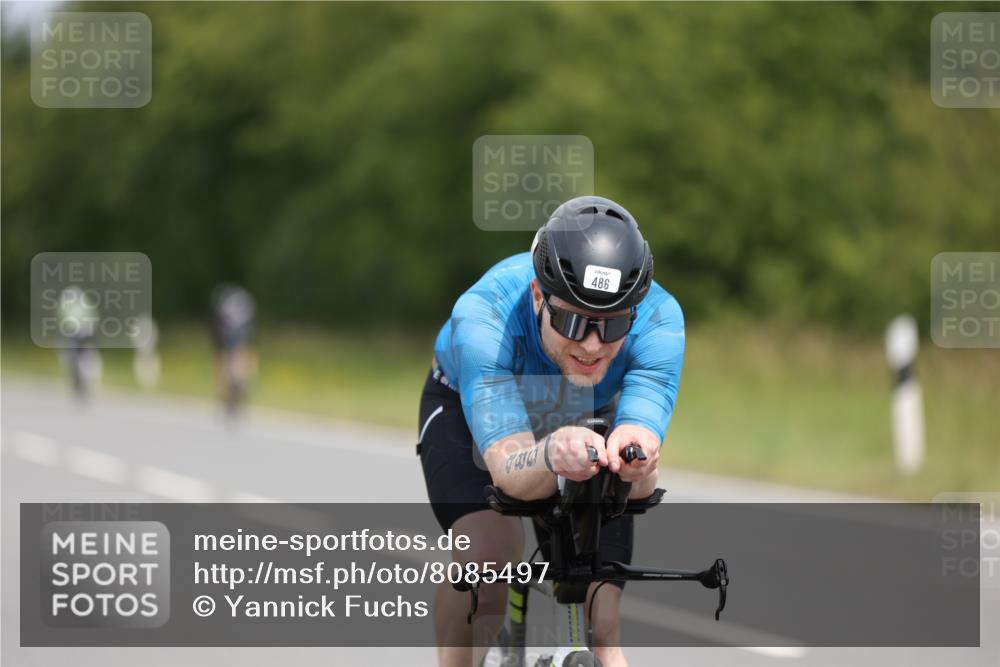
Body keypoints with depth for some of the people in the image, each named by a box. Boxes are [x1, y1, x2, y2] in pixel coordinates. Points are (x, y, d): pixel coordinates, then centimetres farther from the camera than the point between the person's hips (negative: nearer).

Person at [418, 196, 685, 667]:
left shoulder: (658, 320, -36)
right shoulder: (485, 315, -41)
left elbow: (641, 484, -44)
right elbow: (509, 471, -49)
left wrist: (632, 459, -68)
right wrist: (551, 457, -73)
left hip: (589, 419, 2)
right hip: (468, 410, -2)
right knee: (488, 549, -30)